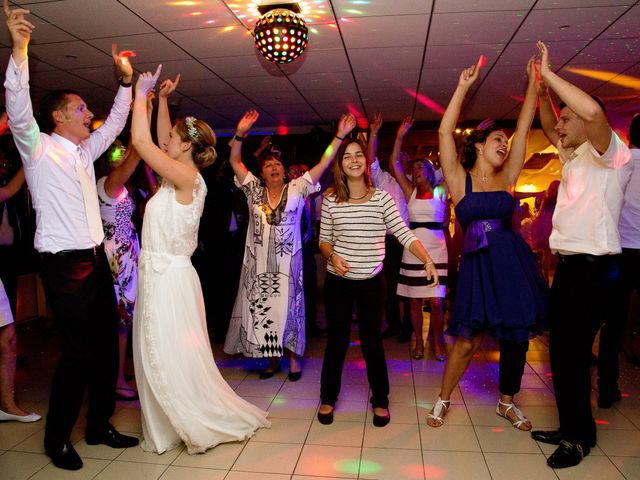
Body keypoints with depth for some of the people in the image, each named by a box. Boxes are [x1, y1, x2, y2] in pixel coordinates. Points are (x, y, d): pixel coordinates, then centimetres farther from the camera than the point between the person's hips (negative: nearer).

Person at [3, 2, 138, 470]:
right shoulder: (38, 147, -2)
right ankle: (57, 438, 15)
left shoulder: (84, 152, 17)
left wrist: (126, 81, 17)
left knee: (107, 344, 10)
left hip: (97, 260, 7)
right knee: (77, 352, -4)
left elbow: (116, 122, 25)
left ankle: (100, 425, 25)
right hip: (65, 264, -7)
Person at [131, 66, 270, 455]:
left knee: (171, 360, 0)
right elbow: (159, 143, 23)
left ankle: (207, 426, 15)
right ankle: (173, 428, 29)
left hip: (167, 277, -9)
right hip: (162, 275, 9)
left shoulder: (186, 177, -15)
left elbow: (141, 141, -19)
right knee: (162, 359, 16)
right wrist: (162, 99, 22)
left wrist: (142, 94, -6)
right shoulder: (184, 176, 10)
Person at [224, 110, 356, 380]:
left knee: (287, 309, 5)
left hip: (287, 263, -2)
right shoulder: (254, 190, 4)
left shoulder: (297, 189, 0)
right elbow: (234, 161, -1)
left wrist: (339, 137, -11)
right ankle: (273, 359, 23)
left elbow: (323, 164, -5)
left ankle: (293, 358, 22)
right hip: (258, 263, 2)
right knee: (260, 311, 7)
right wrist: (240, 134, -15)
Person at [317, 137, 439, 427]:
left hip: (370, 282, -1)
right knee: (336, 340, 10)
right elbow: (324, 240, 6)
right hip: (337, 281, 1)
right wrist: (332, 256, -14)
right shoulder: (330, 200, -1)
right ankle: (328, 398, 28)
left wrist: (427, 260, -22)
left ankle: (380, 401, 27)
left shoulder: (381, 198, -4)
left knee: (372, 341, 8)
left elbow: (404, 234, -9)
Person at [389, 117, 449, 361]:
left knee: (436, 302, -3)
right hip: (413, 251, 2)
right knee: (414, 301, 6)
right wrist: (400, 135, -1)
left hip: (436, 250, -2)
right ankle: (419, 342, 20)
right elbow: (394, 163, 4)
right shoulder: (410, 191, 9)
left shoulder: (441, 191, 5)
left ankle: (437, 342, 16)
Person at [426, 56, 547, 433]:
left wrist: (534, 82, 5)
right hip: (478, 265, -4)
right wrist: (463, 88, -7)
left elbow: (524, 129, 6)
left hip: (515, 263, 4)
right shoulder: (460, 179, 1)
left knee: (517, 338, 11)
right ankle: (443, 400, 21)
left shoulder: (507, 178, 9)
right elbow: (445, 133, -7)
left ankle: (507, 402, 33)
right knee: (467, 342, -1)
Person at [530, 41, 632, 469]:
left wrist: (548, 73, -17)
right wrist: (541, 91, 17)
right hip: (568, 266, 9)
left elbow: (593, 111, -27)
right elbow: (549, 127, 31)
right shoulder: (574, 158, 17)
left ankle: (581, 437, 12)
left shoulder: (611, 154, -7)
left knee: (574, 353, -4)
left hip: (594, 269, -9)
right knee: (561, 351, 12)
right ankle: (572, 428, 24)